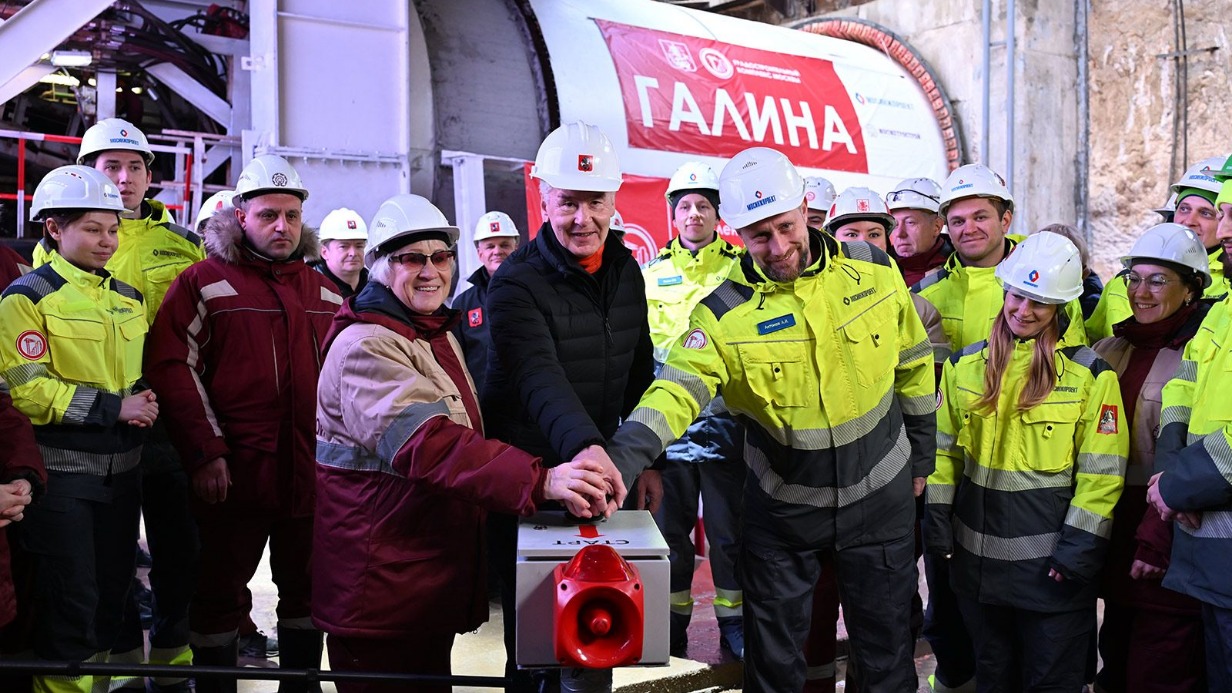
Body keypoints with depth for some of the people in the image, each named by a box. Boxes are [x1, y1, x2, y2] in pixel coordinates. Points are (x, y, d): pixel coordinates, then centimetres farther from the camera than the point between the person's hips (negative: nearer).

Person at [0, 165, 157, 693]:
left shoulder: (128, 298, 12)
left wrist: (144, 399, 0)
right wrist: (114, 408, -19)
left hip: (121, 470, 7)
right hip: (61, 473, -6)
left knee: (111, 597, 16)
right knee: (69, 606, -2)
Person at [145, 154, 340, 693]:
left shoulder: (325, 293, 12)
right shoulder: (205, 282, -2)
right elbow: (173, 368, -9)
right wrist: (205, 454, -14)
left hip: (313, 472, 5)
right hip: (234, 474, -4)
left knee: (307, 588, 14)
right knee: (220, 592, 7)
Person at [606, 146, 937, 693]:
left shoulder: (872, 268, -8)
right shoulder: (725, 314, -16)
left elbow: (913, 364, 4)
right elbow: (676, 392, -29)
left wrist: (920, 456, 11)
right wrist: (621, 457, -47)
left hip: (880, 495, 1)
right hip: (783, 506, -1)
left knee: (886, 647, 16)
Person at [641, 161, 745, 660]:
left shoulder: (741, 271, 5)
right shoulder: (651, 274, 9)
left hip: (725, 422, -1)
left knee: (730, 531, 5)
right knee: (670, 529, 9)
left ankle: (735, 623, 18)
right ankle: (672, 624, 21)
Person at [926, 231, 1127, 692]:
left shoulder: (1090, 375, -7)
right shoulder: (965, 365, 4)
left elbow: (1102, 471, -8)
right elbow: (944, 448, 9)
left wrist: (1081, 545, -12)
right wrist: (938, 517, 4)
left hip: (1051, 560, -3)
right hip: (977, 554, 4)